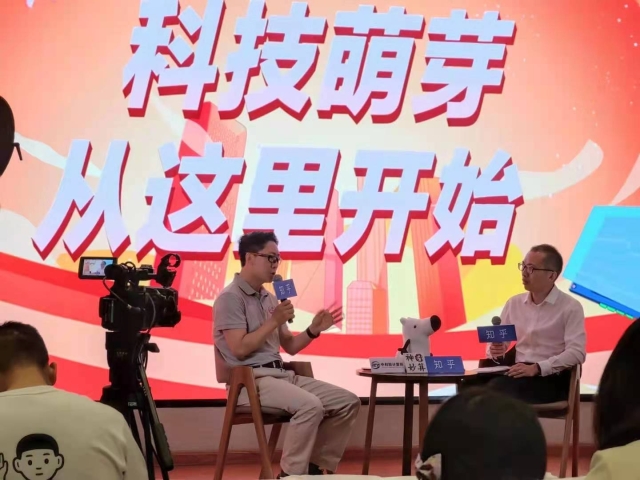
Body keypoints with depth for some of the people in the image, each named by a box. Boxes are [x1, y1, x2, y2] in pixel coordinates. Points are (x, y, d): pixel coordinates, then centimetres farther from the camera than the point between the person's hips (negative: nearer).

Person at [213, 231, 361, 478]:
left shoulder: (269, 299, 19)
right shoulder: (230, 297, -7)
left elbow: (289, 347, 21)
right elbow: (240, 349, -16)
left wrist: (314, 330, 4)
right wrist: (274, 321, -12)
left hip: (283, 375, 9)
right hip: (251, 380, -9)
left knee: (348, 402, -3)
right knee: (310, 406, -33)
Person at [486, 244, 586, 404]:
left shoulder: (571, 307, -2)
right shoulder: (514, 303, 14)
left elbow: (577, 352, -13)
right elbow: (498, 343, 16)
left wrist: (537, 368, -22)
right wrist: (495, 350, -9)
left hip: (552, 378, -4)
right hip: (519, 373, 4)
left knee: (501, 392, -32)